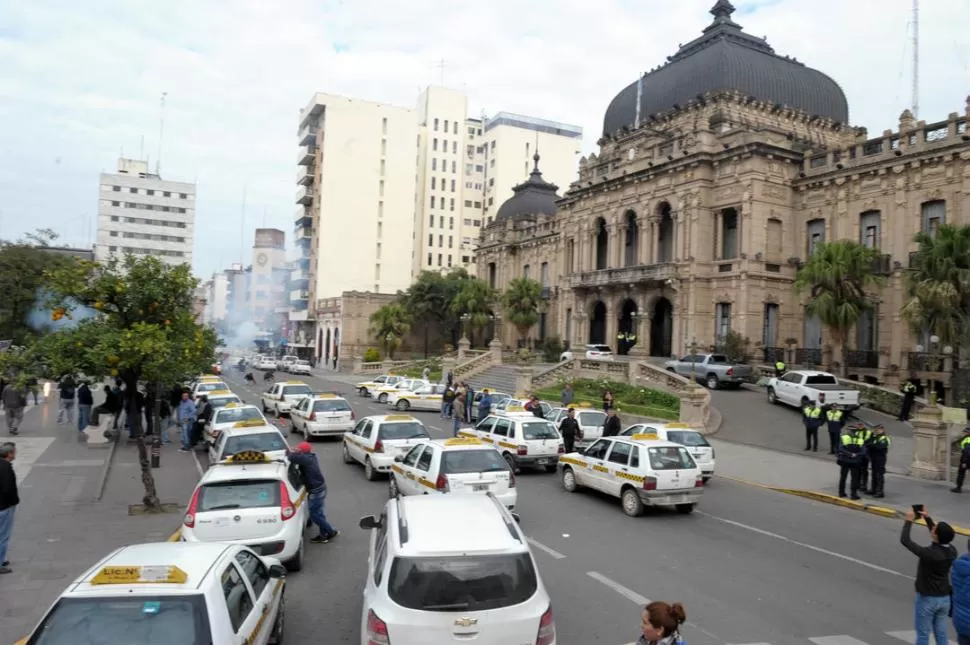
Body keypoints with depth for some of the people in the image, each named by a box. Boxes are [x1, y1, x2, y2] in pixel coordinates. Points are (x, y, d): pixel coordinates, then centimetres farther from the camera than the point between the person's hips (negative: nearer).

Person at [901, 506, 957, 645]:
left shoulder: (929, 553, -28)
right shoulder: (952, 551, -8)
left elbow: (904, 540, -20)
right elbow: (940, 538, 13)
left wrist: (909, 520, -10)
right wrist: (928, 518, 10)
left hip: (927, 599, -6)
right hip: (944, 598, 6)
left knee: (923, 633, 7)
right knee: (941, 633, 16)